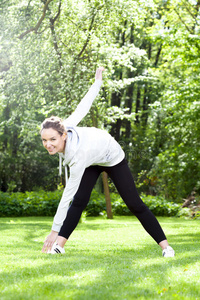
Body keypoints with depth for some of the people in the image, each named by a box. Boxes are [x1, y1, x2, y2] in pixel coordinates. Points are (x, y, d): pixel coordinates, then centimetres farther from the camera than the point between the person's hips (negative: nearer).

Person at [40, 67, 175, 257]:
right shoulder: (63, 128, -31)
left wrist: (55, 231, -39)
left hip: (113, 159, -6)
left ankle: (165, 246, 0)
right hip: (93, 162, 6)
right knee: (79, 201, -12)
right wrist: (97, 82, -2)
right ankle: (59, 246, -15)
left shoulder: (78, 156, -45)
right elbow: (82, 108, -18)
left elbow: (68, 194, -41)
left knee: (134, 204, -7)